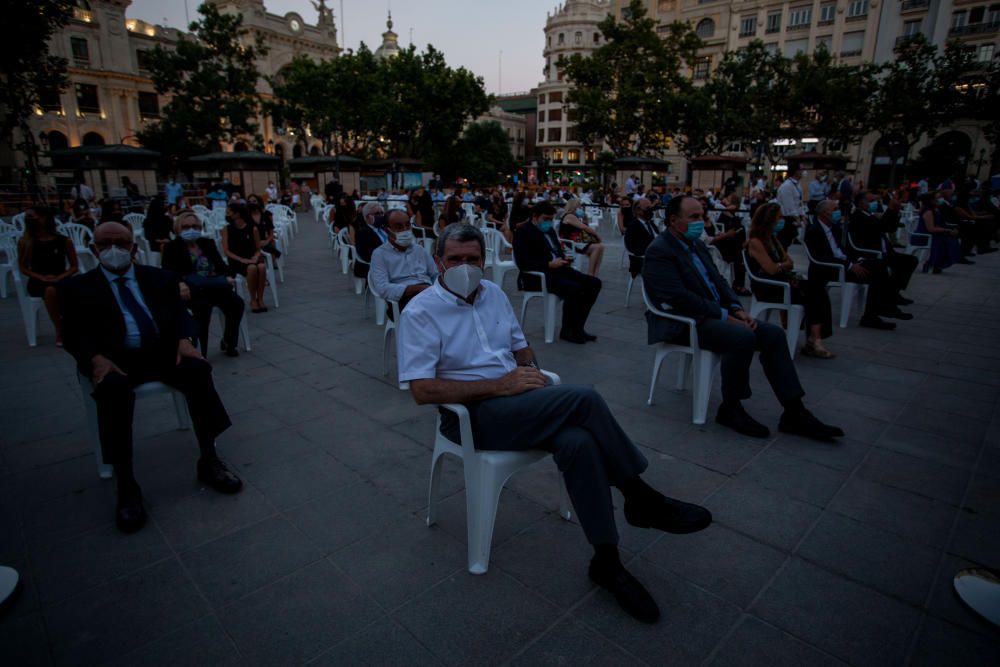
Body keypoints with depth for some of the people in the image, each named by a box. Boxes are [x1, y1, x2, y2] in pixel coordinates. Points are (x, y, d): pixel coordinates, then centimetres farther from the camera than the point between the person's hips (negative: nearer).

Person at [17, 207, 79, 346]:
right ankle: (60, 332, -27)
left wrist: (59, 277, -13)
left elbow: (75, 266, 4)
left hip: (61, 280, 0)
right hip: (37, 282, 0)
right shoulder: (25, 241, 7)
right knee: (50, 290, -36)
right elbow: (23, 268, 6)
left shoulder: (64, 241, 4)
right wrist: (42, 277, -12)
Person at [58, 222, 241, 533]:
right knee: (114, 389, -35)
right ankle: (126, 485, -24)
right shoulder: (77, 287, 12)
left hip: (162, 352, 2)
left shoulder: (160, 278, 19)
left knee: (197, 370, -29)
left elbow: (180, 313, 10)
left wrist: (184, 339, -12)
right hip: (115, 360, -2)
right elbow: (73, 334, 3)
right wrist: (97, 359, -18)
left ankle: (209, 460, -17)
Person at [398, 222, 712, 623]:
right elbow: (423, 390, -16)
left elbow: (520, 345, 23)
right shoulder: (421, 312, -7)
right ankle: (642, 498, -8)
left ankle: (607, 560, -10)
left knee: (577, 441, -27)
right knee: (584, 399, -26)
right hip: (470, 415, -6)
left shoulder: (493, 294, 13)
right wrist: (499, 386, -20)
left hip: (514, 399, 6)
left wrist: (530, 370, -2)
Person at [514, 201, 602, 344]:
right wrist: (549, 264, -21)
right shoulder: (523, 232, -4)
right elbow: (522, 262, -15)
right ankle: (567, 331, -11)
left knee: (594, 283, -7)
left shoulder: (550, 231, 21)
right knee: (574, 289, -30)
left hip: (557, 269, 9)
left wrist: (565, 259, 3)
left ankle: (577, 327, 0)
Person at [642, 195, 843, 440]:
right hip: (683, 323, -9)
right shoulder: (659, 252, -13)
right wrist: (725, 316, -20)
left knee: (774, 334, -6)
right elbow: (680, 298, -22)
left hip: (713, 315, 9)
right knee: (743, 338, -30)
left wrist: (737, 309, -1)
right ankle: (730, 409, -10)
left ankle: (794, 413, -3)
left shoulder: (697, 244, 16)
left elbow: (718, 281, 17)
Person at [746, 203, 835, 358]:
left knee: (817, 287, -16)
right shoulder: (755, 242, -10)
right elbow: (772, 269, -16)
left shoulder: (772, 238, 17)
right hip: (767, 289, -8)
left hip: (781, 282, 8)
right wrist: (784, 264, 4)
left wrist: (780, 265, -9)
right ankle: (813, 341, -14)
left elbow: (790, 263, 13)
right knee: (813, 293, -21)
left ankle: (815, 340, -22)